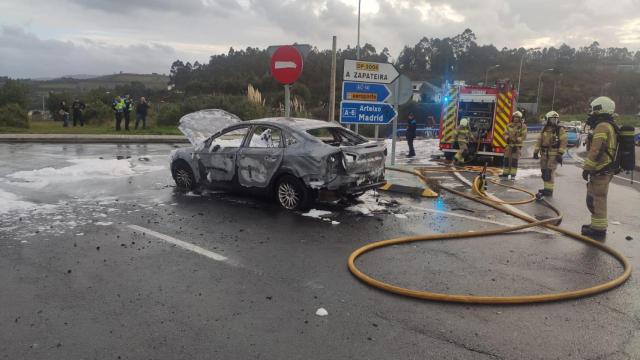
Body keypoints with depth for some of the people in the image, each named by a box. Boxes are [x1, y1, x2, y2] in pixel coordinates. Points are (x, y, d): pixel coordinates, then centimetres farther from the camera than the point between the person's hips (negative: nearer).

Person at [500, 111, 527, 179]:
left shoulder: (523, 126, -4)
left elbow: (524, 136, -8)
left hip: (517, 145, -4)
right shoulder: (509, 125, 8)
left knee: (514, 160, -4)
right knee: (507, 159, 2)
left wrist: (517, 140, -22)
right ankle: (505, 173, 9)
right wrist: (507, 138, -12)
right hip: (509, 144, 4)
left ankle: (513, 175, 2)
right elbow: (506, 134, 9)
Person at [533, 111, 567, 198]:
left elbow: (563, 142, -9)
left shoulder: (560, 130, -4)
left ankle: (549, 190, -6)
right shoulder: (544, 129, 10)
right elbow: (539, 141, 12)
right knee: (544, 172, 9)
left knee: (550, 172, -11)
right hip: (544, 154, 5)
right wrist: (536, 152, 6)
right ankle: (547, 188, 21)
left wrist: (560, 154, -16)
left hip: (554, 154, -5)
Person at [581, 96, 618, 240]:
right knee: (596, 199, 19)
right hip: (606, 170, 10)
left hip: (600, 171, -10)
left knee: (597, 200, -4)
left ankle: (598, 229, 2)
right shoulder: (610, 127, 18)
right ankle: (598, 225, 29)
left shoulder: (602, 127, -16)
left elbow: (595, 151, -22)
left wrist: (586, 168, -17)